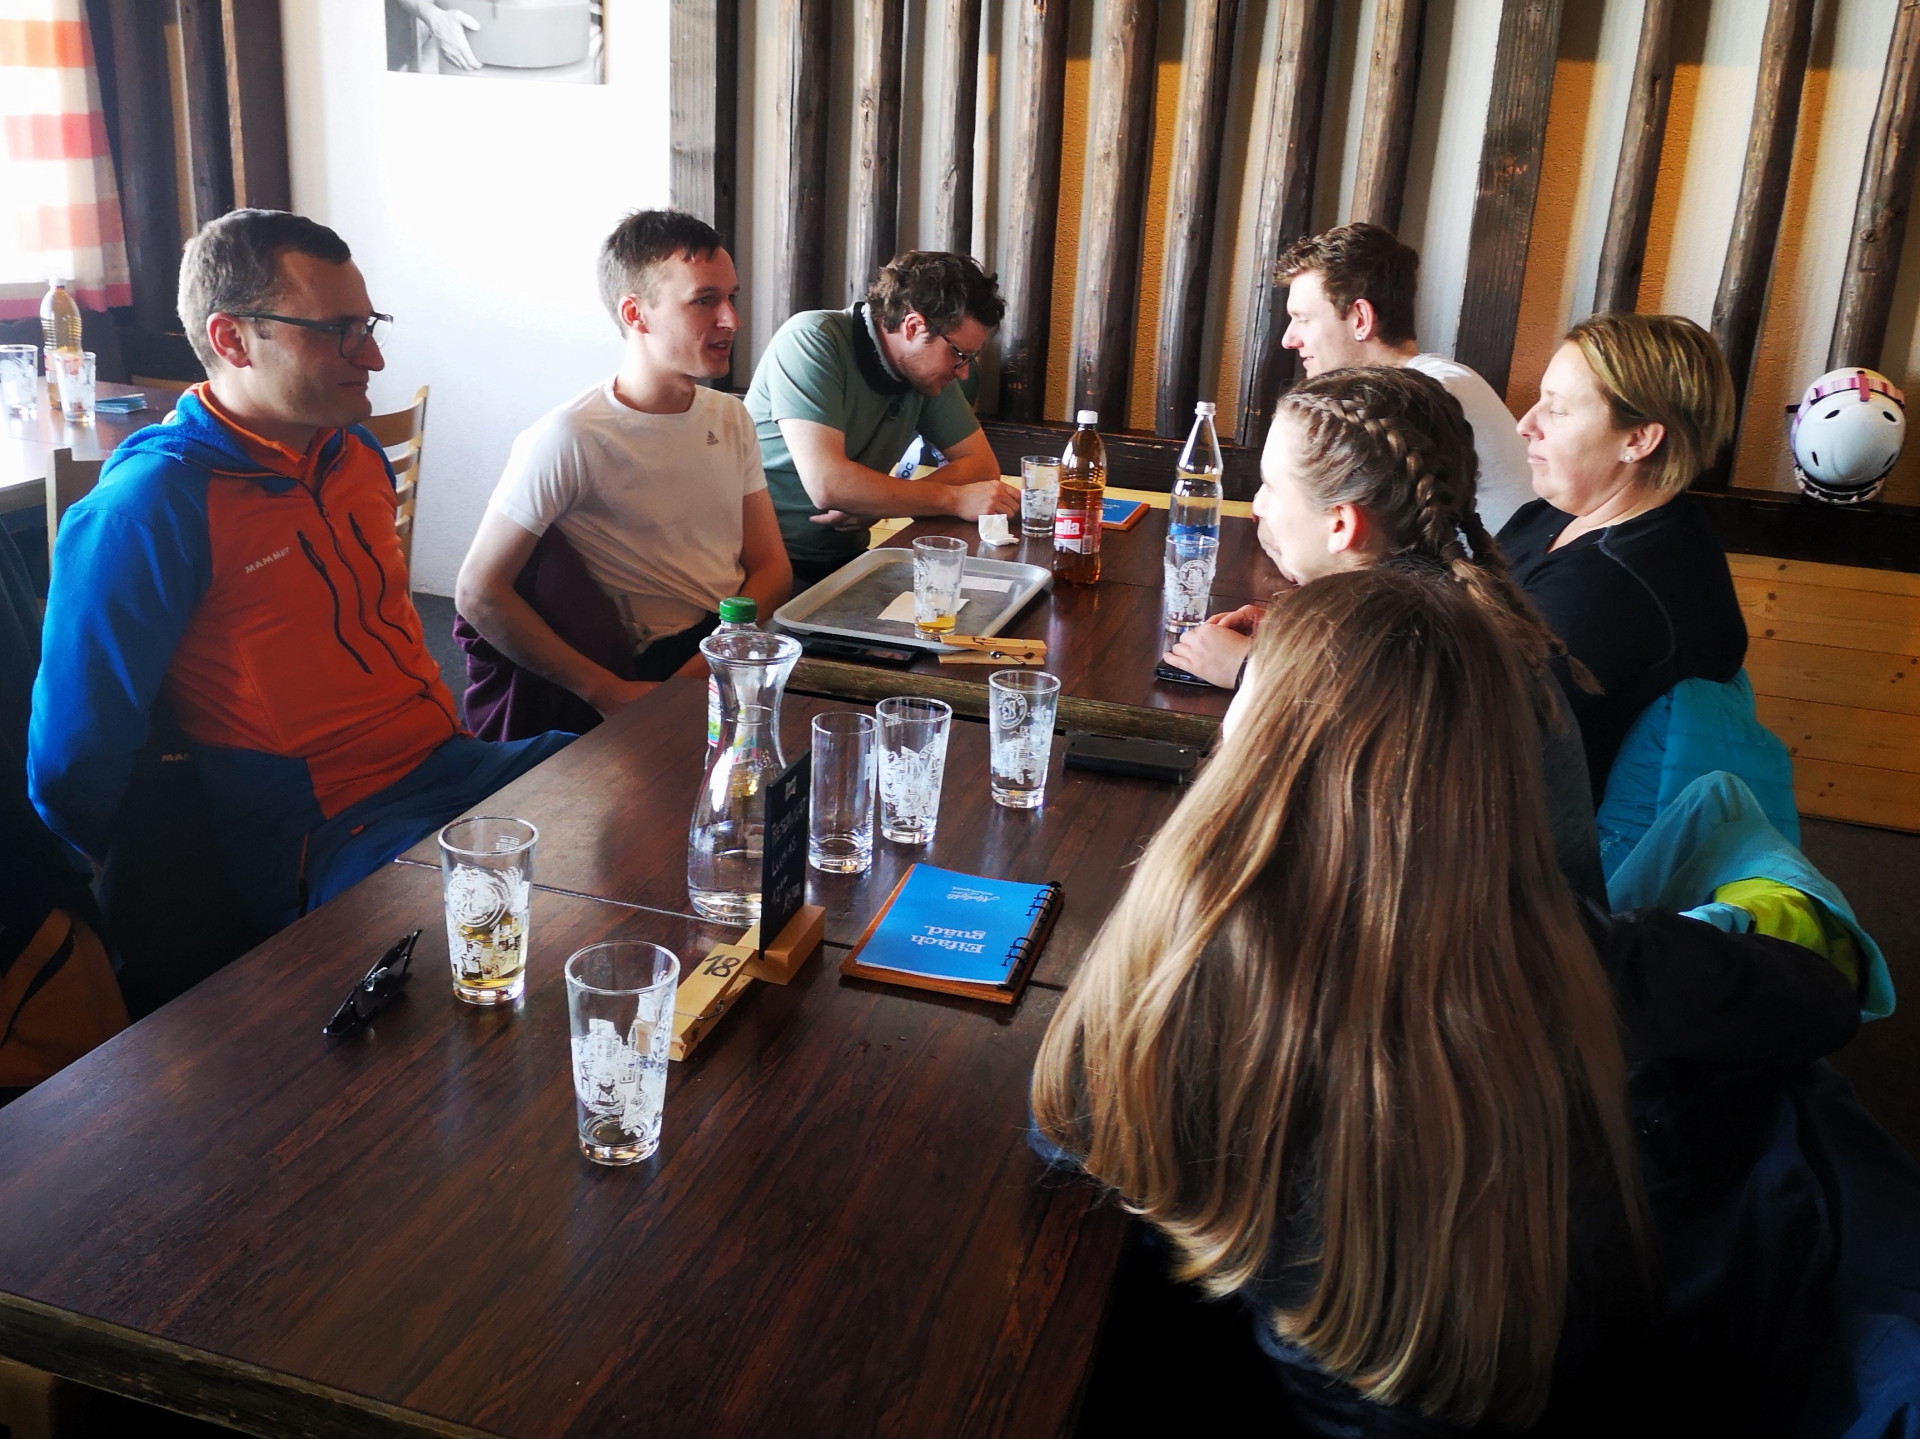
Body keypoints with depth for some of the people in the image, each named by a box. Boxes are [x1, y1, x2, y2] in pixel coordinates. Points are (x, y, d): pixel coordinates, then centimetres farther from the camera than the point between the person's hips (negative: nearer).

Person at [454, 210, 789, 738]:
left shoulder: (730, 417, 12)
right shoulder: (568, 439, -11)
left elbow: (771, 566, 10)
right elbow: (478, 594, -11)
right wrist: (610, 692, -18)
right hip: (655, 668, -7)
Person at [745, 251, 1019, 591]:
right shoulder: (812, 342, -17)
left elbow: (981, 463, 4)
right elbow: (826, 484, -27)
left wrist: (884, 501, -14)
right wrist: (956, 499, -21)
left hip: (845, 558, 7)